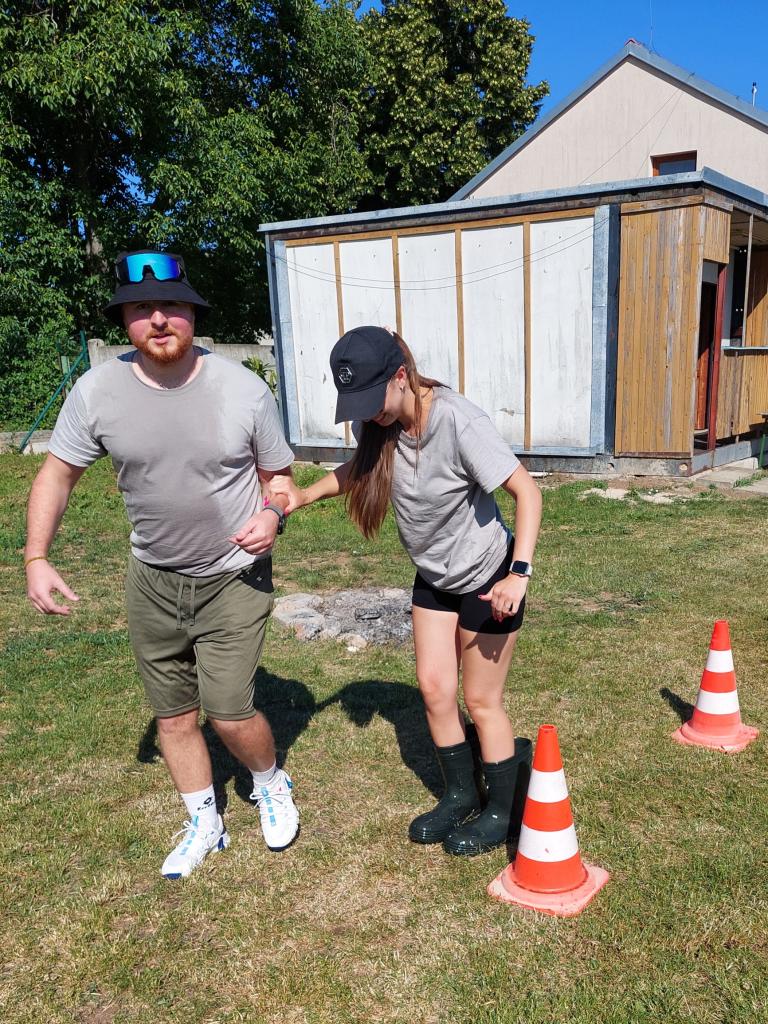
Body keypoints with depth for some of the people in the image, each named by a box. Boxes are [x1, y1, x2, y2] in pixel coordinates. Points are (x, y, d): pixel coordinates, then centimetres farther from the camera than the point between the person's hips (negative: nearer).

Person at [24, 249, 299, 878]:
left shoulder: (244, 389, -13)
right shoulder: (96, 391, -10)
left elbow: (278, 473, -1)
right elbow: (57, 474, 1)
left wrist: (272, 514, -22)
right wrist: (36, 558, -7)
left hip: (234, 578, -3)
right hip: (153, 580, 3)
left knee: (229, 712, -7)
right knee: (173, 713, 14)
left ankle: (272, 785, 28)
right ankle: (204, 825, 38)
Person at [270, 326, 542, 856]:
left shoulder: (459, 421, -31)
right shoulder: (379, 423, -12)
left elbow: (527, 491, -25)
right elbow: (360, 466, 10)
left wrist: (519, 572, -32)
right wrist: (306, 493, -5)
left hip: (488, 578, -6)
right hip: (434, 575, 6)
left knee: (482, 701, 5)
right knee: (435, 688, 11)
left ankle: (503, 813, 29)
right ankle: (461, 797, 34)